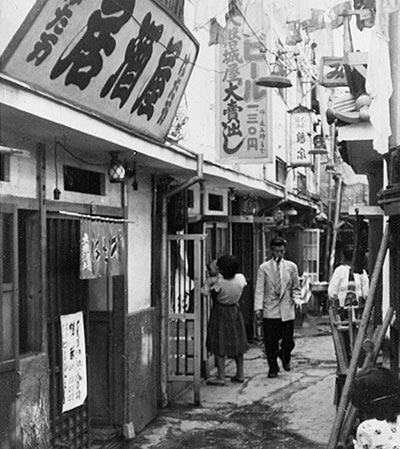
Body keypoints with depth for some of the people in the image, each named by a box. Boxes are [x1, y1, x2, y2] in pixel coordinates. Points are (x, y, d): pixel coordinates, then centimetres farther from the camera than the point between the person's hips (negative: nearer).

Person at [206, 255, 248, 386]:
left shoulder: (220, 282, -26)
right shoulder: (241, 278, -12)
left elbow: (213, 295, -13)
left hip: (220, 312, -5)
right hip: (235, 311, 5)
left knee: (219, 345, 1)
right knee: (237, 342, 17)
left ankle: (221, 377, 0)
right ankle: (240, 374, 24)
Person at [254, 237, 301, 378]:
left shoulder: (291, 267, 9)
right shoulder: (263, 268, 4)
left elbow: (296, 288, 13)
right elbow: (259, 290, 0)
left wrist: (297, 300, -6)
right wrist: (258, 308, -10)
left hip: (287, 310, 1)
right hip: (269, 311, -1)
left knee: (288, 341, 2)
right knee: (270, 342, 0)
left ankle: (285, 357, 34)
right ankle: (273, 368, 16)